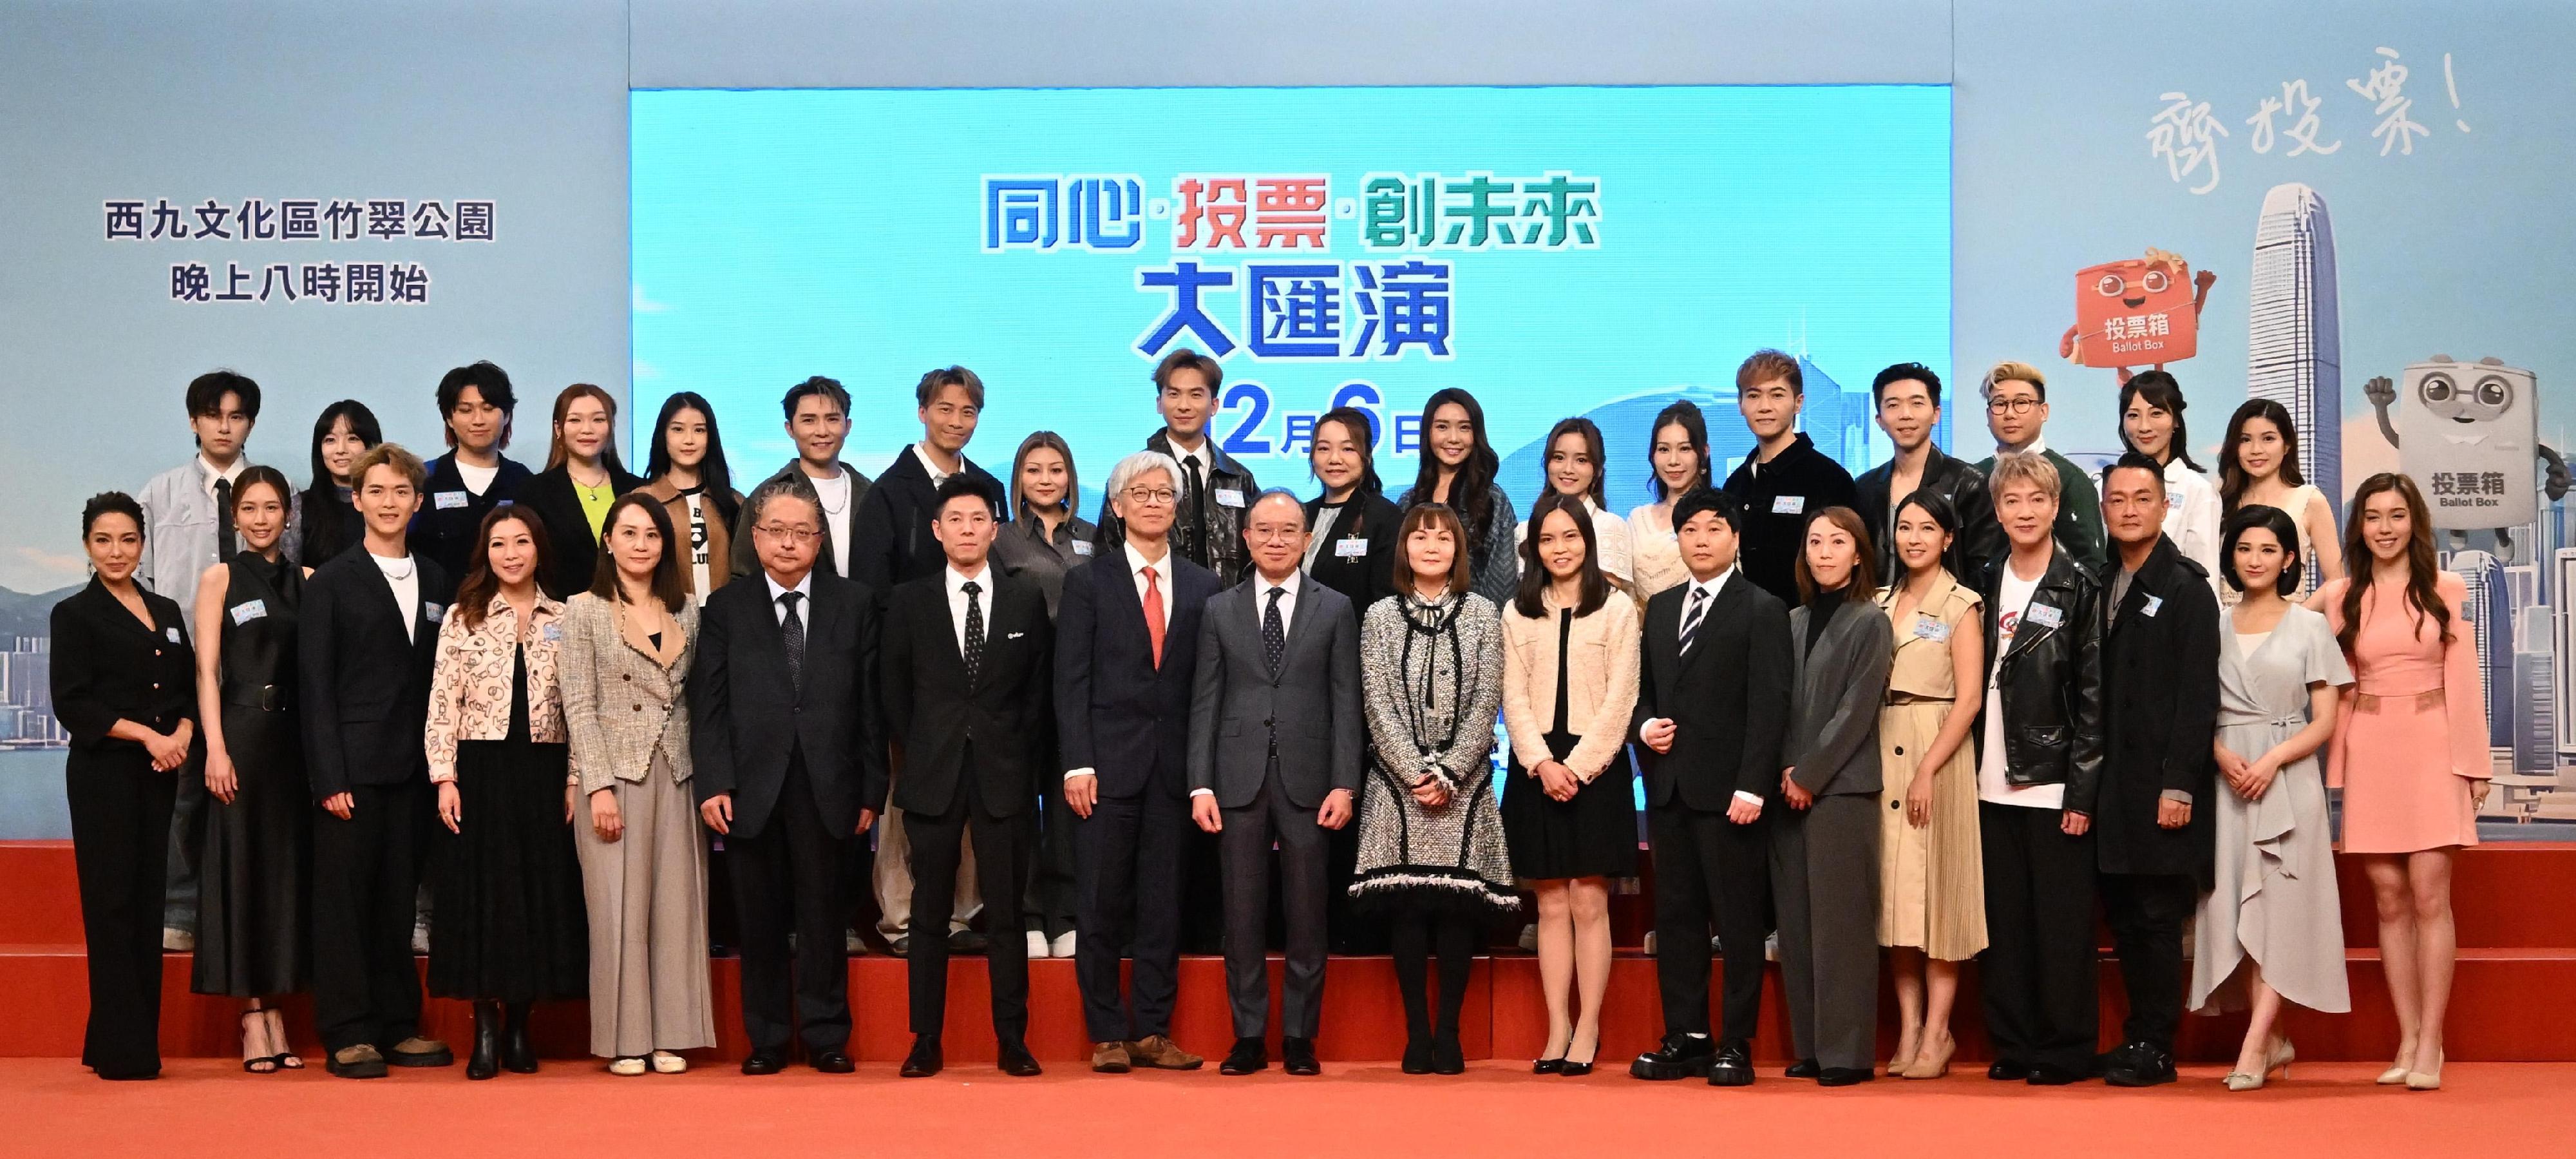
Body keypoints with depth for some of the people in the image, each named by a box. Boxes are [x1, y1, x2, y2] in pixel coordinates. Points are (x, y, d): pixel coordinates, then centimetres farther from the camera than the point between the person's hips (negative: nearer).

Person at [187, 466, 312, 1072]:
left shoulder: (307, 581, 12)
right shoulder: (220, 579, 4)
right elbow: (207, 670, -2)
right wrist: (216, 748, -11)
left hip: (297, 738, 4)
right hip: (242, 734, -3)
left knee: (290, 869, 4)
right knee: (243, 867, -2)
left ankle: (275, 1013, 9)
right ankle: (255, 1020, 1)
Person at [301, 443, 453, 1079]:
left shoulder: (437, 582, 12)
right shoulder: (330, 583, 0)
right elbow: (314, 687, -4)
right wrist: (329, 778, -11)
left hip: (414, 770, 4)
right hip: (352, 769, -4)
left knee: (399, 900, 9)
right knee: (344, 900, -1)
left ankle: (398, 1027, 15)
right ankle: (348, 1034, 5)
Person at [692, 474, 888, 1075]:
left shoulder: (855, 603, 7)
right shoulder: (725, 608, 7)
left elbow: (871, 703, 4)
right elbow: (708, 705, 2)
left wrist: (871, 789, -1)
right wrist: (712, 784, -8)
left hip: (827, 788, 0)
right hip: (752, 789, 0)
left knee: (823, 913, 5)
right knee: (760, 918, 6)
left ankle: (826, 1036, 15)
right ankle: (767, 1037, 16)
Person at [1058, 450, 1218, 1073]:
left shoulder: (1202, 587, 10)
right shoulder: (1088, 582, 4)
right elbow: (1071, 681, -1)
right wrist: (1077, 763, -10)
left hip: (1175, 763, 2)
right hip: (1108, 759, -2)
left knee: (1163, 903, 5)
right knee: (1102, 904, 1)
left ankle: (1152, 1031, 13)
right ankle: (1108, 1034, 10)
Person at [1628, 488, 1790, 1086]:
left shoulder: (1763, 610, -2)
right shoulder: (1660, 609, 17)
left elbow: (1768, 705, -9)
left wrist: (1752, 785, -16)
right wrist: (1644, 726, -1)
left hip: (1729, 788, -6)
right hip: (1668, 785, 6)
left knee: (1739, 923, -1)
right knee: (1677, 918, 8)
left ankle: (1735, 1046, 5)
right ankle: (1685, 1039, 15)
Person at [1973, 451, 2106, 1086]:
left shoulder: (2079, 588, -4)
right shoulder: (1988, 585, 11)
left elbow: (2094, 695, -7)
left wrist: (2083, 790, -11)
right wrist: (1970, 770, 5)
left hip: (2054, 786, -5)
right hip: (1995, 784, 5)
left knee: (2061, 923, -1)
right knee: (2003, 923, 8)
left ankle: (2065, 1052, 7)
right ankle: (2013, 1046, 15)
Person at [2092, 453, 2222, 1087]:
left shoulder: (2187, 588, -5)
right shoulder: (2104, 587, 14)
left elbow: (2197, 697, -11)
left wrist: (2179, 785, -17)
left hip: (2161, 786, -6)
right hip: (2113, 786, 6)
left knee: (2158, 917, -1)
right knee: (2124, 916, 9)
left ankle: (2154, 1048, 6)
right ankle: (2137, 1039, 17)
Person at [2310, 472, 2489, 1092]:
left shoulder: (2446, 592, 5)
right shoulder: (2339, 597, 8)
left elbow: (2462, 681, 4)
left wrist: (2475, 764, 0)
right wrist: (2337, 770, 2)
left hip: (2432, 753, -2)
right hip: (2370, 756, 2)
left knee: (2429, 896, -8)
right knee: (2390, 899, 3)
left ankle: (2430, 1044, -5)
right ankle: (2408, 1040, 8)